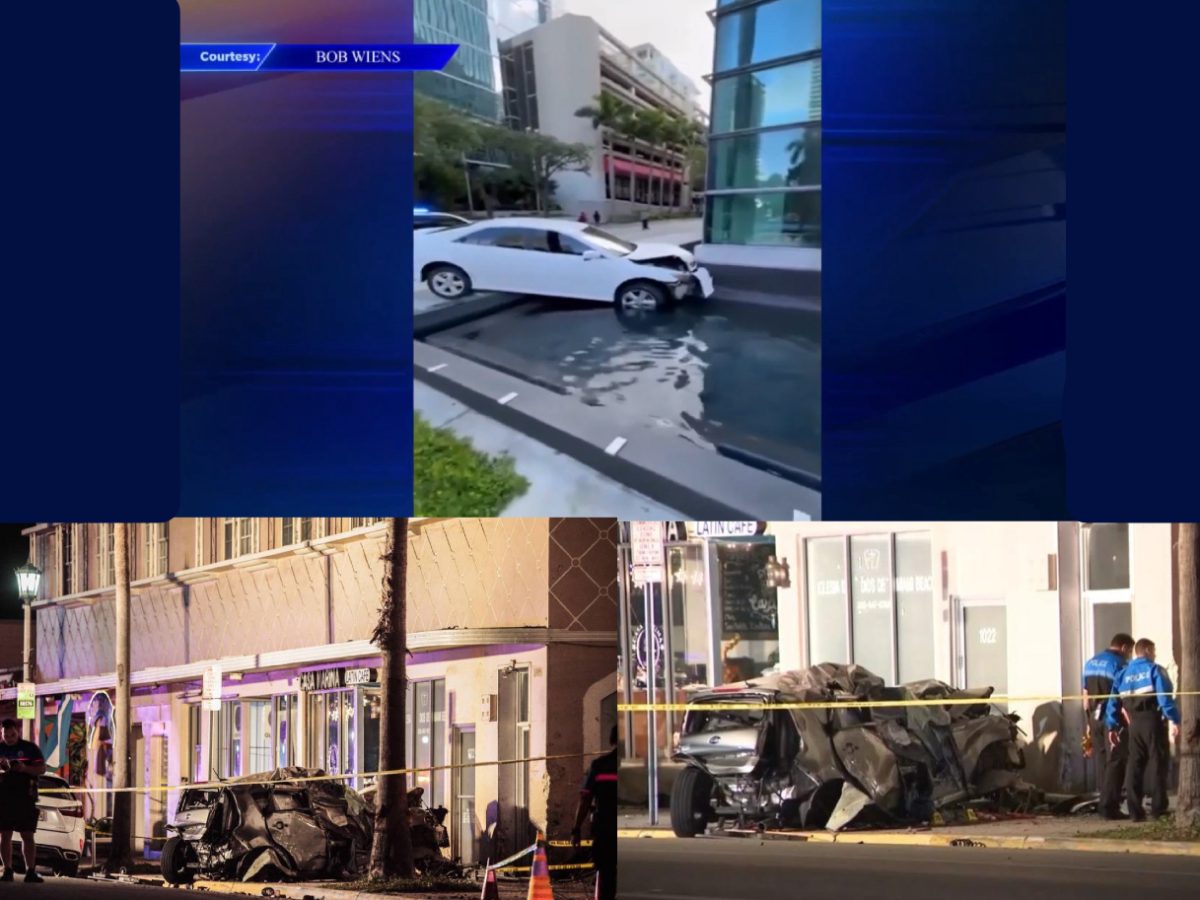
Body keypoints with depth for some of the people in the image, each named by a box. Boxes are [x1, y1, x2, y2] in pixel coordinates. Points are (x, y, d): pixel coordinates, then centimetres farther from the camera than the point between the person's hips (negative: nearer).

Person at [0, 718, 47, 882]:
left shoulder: (29, 748, 4)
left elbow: (42, 769, 1)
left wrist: (25, 768, -16)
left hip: (25, 797, -2)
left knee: (27, 835, -4)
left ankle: (31, 871, -4)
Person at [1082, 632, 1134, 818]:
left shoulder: (1091, 663, 14)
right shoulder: (1119, 664, -10)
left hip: (1095, 718, 7)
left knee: (1101, 761, 12)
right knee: (1115, 762, -4)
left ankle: (1105, 804, 14)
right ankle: (1109, 806, -8)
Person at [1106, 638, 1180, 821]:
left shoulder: (1124, 673, 13)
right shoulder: (1154, 670, -5)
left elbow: (1114, 702, 10)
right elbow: (1165, 696, -15)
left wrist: (1112, 726, 14)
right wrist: (1174, 720, -17)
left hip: (1134, 724, 5)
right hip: (1153, 722, -5)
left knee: (1134, 766, 7)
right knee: (1157, 764, 0)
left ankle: (1135, 811, 4)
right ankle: (1158, 808, -3)